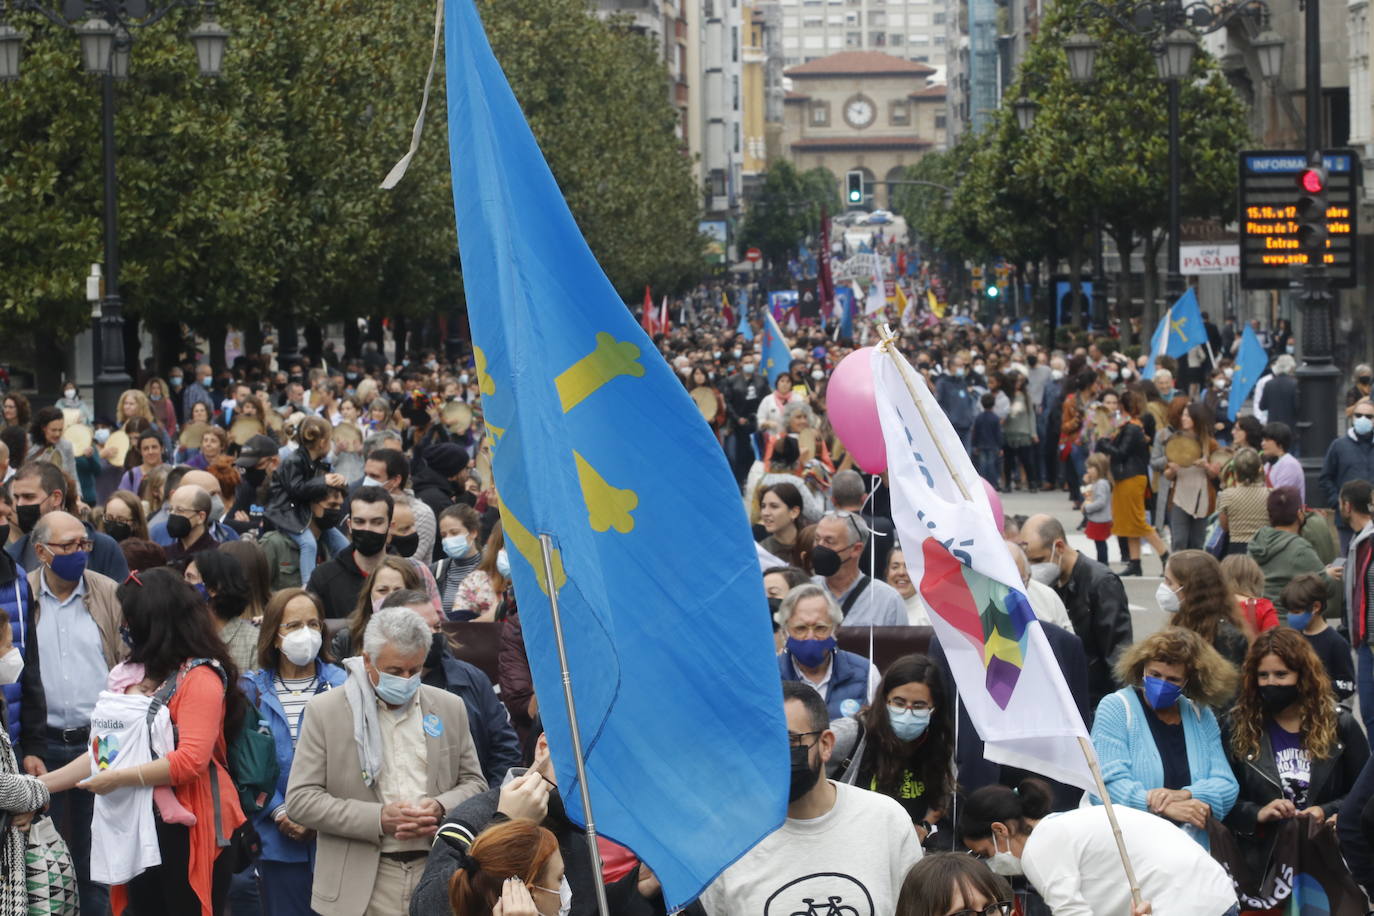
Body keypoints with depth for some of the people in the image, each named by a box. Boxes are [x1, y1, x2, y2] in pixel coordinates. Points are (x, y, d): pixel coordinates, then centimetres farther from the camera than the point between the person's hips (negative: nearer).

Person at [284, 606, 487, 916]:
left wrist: (441, 807, -8)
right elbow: (300, 799, -4)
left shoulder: (450, 708, 11)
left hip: (436, 877, 3)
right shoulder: (325, 710, 0)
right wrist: (379, 818, -13)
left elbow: (474, 783, 15)